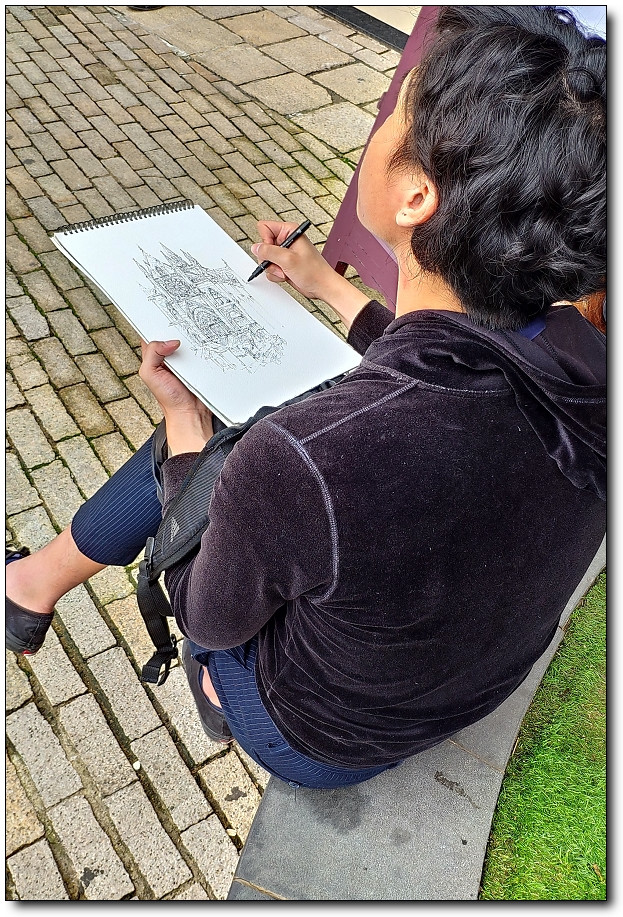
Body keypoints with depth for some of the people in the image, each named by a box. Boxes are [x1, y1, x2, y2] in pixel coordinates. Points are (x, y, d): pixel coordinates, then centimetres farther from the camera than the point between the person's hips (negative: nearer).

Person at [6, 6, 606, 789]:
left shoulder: (302, 460, -44)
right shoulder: (586, 365, -22)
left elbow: (208, 616, -19)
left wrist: (184, 415, -8)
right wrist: (329, 288, 13)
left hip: (323, 744, -4)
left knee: (189, 440, 12)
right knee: (203, 439, 12)